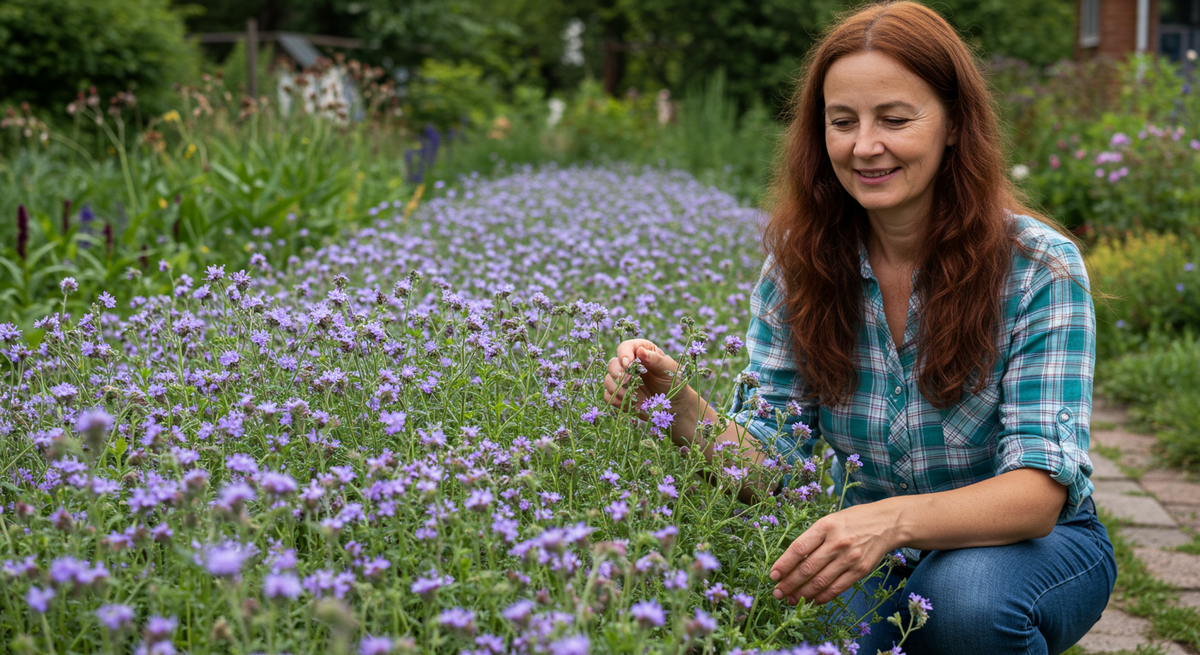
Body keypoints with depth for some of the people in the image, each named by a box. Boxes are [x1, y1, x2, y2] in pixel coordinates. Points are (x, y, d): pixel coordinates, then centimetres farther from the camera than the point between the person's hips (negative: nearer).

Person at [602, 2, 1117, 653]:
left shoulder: (1039, 267, -17)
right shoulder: (797, 264, -6)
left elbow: (1040, 489, -25)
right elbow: (766, 459, -8)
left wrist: (895, 520, -45)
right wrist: (681, 407, -31)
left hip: (1041, 542, -3)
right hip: (880, 560, 3)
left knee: (967, 594, -37)